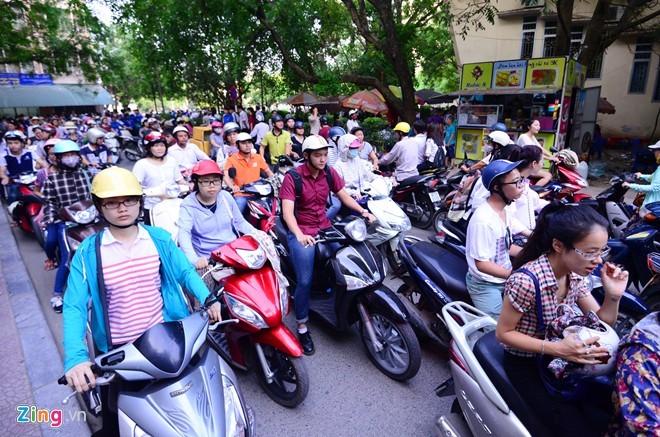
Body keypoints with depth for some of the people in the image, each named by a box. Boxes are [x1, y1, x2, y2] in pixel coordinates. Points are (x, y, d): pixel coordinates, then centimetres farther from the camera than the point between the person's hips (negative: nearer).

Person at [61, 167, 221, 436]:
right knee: (115, 413, 22)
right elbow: (74, 306, -18)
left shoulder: (160, 239, -7)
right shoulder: (88, 252, -13)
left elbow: (186, 272, -6)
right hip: (115, 350, -1)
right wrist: (75, 357, -31)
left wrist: (208, 299, -25)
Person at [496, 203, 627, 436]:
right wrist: (556, 348, -30)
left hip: (562, 359, 7)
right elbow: (503, 333, -20)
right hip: (527, 365, -6)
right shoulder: (526, 282, -31)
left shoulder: (575, 275, -6)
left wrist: (613, 295, -16)